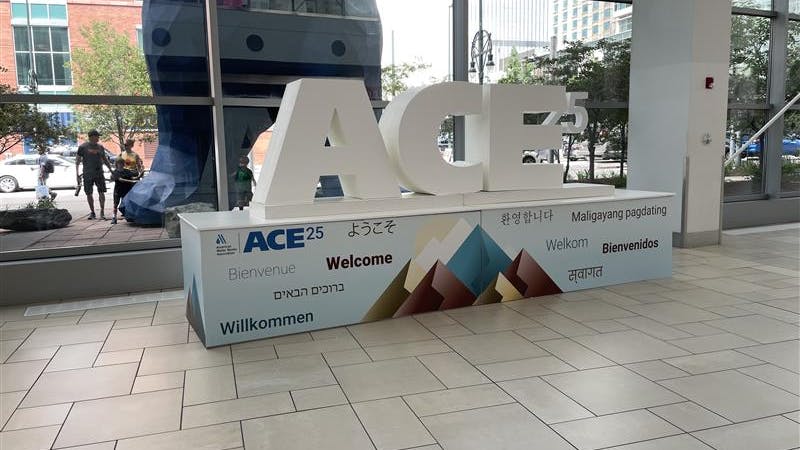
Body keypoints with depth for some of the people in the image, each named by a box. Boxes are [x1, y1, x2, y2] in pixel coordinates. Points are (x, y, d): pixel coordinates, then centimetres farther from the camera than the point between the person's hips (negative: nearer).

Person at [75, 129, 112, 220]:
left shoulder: (100, 147, 10)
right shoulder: (83, 147, 0)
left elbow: (105, 159, 21)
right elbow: (78, 161, 2)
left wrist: (111, 170, 20)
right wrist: (77, 174, -4)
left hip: (99, 173, 2)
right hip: (87, 174, -2)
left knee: (101, 192, -4)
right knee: (89, 194, 4)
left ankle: (102, 212, 1)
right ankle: (92, 212, 15)